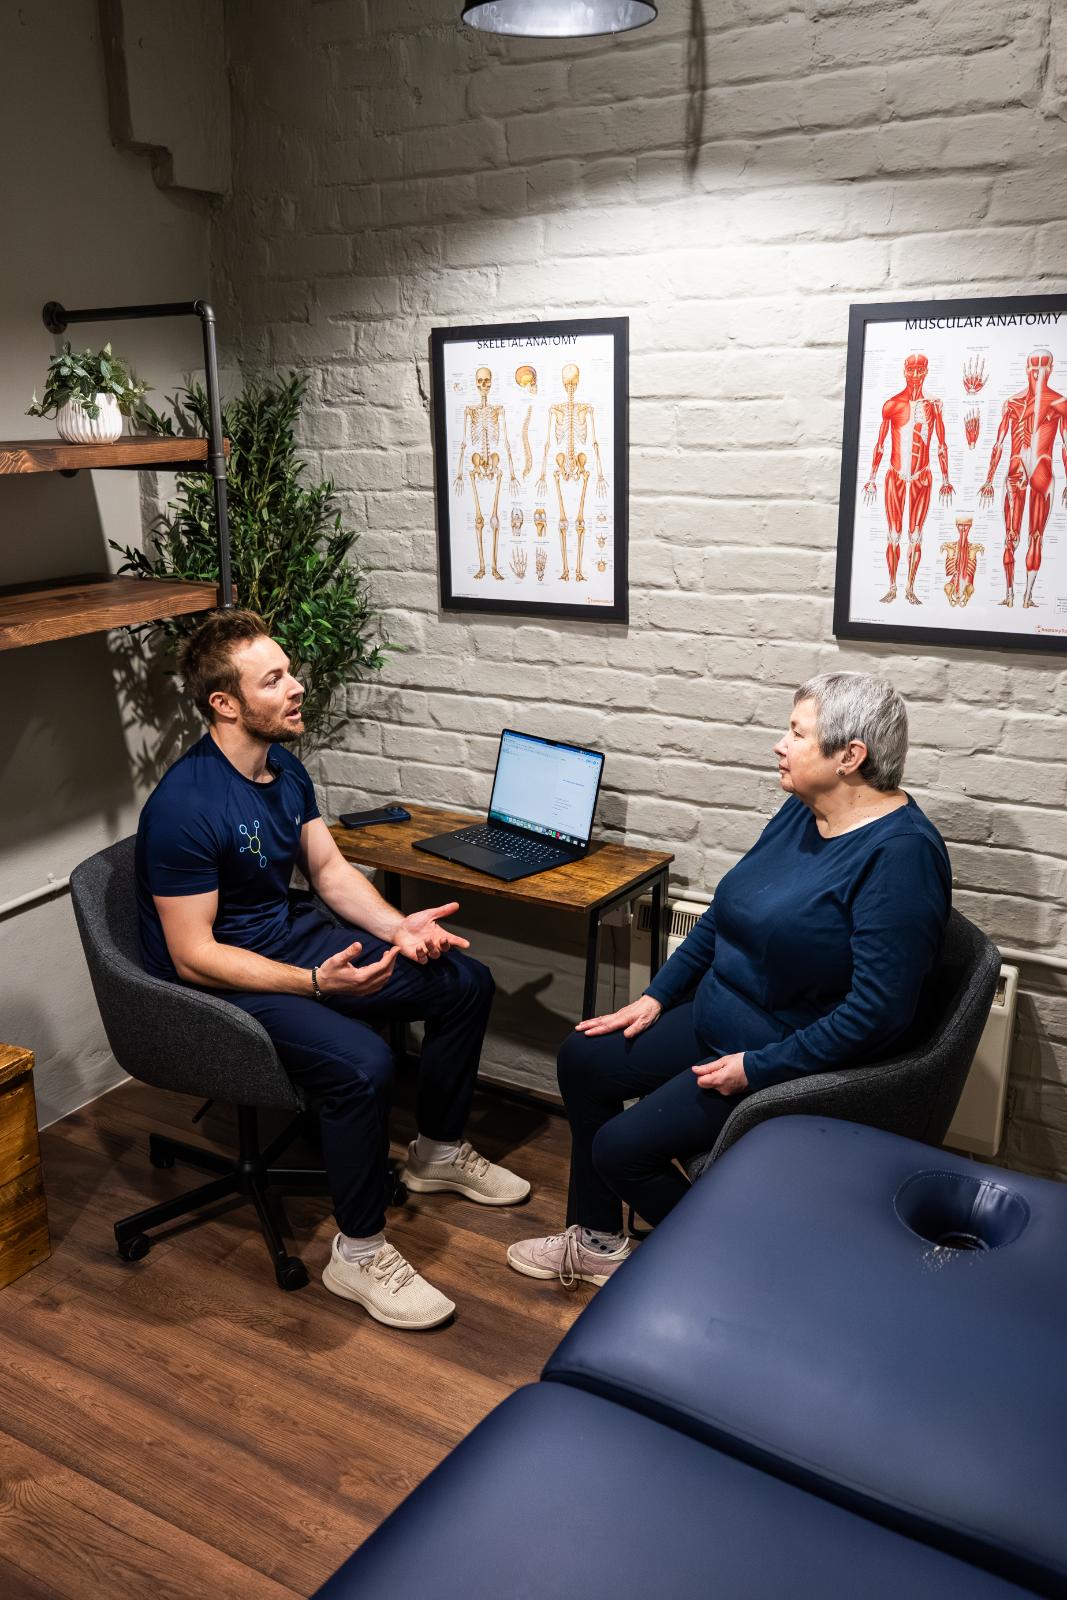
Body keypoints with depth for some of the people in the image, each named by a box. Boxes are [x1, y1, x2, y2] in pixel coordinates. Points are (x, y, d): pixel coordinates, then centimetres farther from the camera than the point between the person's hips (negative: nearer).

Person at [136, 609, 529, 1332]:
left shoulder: (285, 768, 2)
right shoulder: (185, 807, -25)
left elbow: (332, 871, 9)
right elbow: (193, 955, -24)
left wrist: (398, 926, -9)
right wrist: (315, 982, -33)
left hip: (296, 939, 9)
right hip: (222, 980, -9)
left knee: (466, 982, 4)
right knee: (362, 1061, -33)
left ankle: (439, 1150, 24)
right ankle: (359, 1253, -10)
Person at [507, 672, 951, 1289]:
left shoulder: (900, 853, -25)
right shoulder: (802, 811, 3)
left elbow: (880, 1008, -28)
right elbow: (726, 915, 13)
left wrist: (757, 1069, -22)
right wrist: (657, 995, 9)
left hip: (795, 1061, -9)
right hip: (718, 1020, 9)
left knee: (620, 1148, -10)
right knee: (583, 1059, 9)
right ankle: (596, 1241, 24)